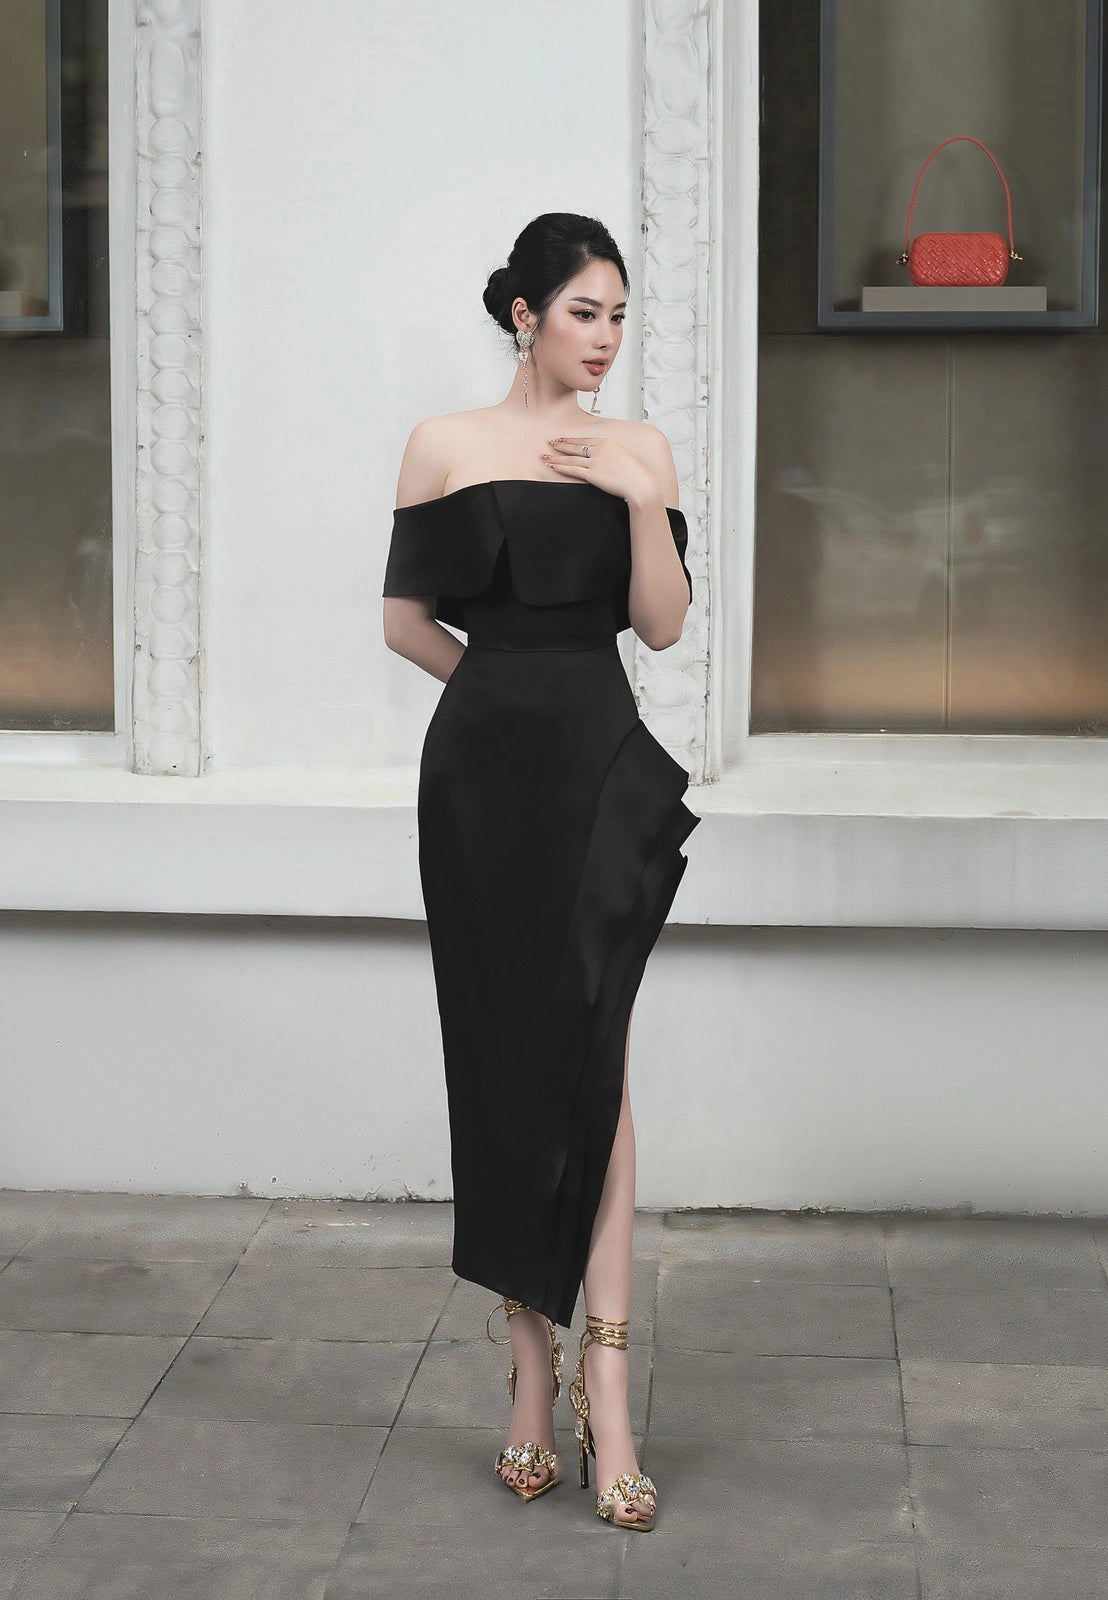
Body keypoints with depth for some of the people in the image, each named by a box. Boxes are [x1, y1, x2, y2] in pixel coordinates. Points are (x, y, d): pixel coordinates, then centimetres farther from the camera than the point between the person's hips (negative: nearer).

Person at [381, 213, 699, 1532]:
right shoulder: (444, 445, 4)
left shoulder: (636, 451, 8)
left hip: (602, 766, 0)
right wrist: (508, 683, 7)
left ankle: (601, 1381, -9)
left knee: (591, 1057, -8)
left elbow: (662, 625, 2)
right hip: (481, 769, 0)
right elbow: (406, 619, 7)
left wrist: (641, 499, -10)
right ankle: (535, 1368, 12)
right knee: (502, 1056, 3)